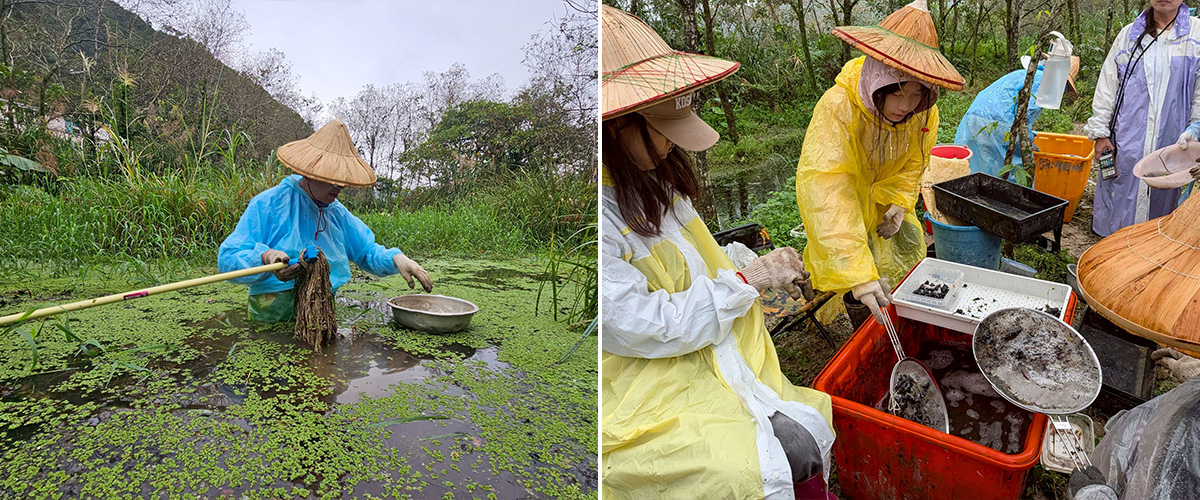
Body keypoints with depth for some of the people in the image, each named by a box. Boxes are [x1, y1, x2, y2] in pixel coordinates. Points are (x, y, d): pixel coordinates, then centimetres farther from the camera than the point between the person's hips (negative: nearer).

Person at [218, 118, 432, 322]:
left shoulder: (337, 212, 15)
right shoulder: (267, 205, -3)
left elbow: (367, 251, 20)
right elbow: (227, 259, -5)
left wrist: (396, 259, -2)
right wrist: (265, 256, -26)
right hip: (274, 316, -5)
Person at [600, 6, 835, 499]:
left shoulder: (650, 181, 8)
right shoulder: (607, 216, -23)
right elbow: (646, 327, -22)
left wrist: (769, 274, 4)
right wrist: (747, 279, -12)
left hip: (712, 361, 8)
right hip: (642, 399, -8)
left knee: (803, 441, -10)